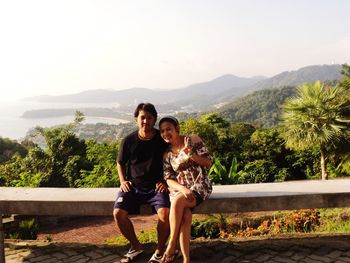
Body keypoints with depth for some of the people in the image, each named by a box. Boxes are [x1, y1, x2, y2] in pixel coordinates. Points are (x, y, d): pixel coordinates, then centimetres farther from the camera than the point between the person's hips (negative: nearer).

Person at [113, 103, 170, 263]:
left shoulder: (163, 139, -5)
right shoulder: (129, 141, -3)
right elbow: (121, 162, 14)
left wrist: (165, 181, -4)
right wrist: (123, 181, 0)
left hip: (156, 186, -1)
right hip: (133, 186, 2)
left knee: (165, 213, -28)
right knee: (118, 213, -20)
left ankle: (160, 250, 0)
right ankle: (135, 246, 7)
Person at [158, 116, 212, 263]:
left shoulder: (193, 140, -1)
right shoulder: (167, 154, 7)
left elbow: (208, 163, -2)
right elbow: (169, 179, 1)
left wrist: (191, 155, -19)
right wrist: (183, 189, -19)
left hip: (200, 186, -2)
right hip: (179, 189, 2)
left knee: (177, 201, -32)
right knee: (186, 215, -29)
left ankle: (171, 247, -21)